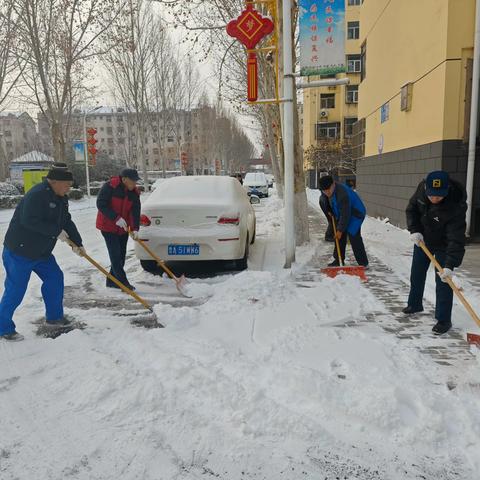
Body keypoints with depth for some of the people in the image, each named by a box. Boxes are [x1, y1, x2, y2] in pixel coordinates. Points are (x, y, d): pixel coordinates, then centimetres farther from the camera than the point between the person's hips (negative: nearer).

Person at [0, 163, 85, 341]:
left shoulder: (61, 199, 7)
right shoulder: (37, 194, -23)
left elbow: (67, 222, 11)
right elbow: (29, 221, -31)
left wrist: (77, 243, 3)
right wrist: (56, 231, -26)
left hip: (41, 251, 9)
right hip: (19, 251, -9)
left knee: (55, 278, 11)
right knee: (16, 290, -3)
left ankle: (54, 316, 26)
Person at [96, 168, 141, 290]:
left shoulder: (134, 193, -1)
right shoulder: (109, 187, -18)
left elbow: (135, 211, -5)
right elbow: (101, 204, -20)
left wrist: (135, 228, -18)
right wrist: (116, 218, -27)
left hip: (123, 228, 7)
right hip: (108, 226, -6)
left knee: (121, 255, 9)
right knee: (115, 254, -10)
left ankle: (112, 280, 22)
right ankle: (123, 282, -6)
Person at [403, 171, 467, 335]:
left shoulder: (455, 206, -36)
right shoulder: (422, 187, -22)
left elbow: (456, 239, -37)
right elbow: (412, 209, -4)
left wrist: (450, 265, -44)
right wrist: (414, 230, -17)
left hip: (443, 244, -5)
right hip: (422, 239, 5)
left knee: (443, 281, -8)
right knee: (416, 275, 17)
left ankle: (443, 319, 5)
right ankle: (415, 304, 38)